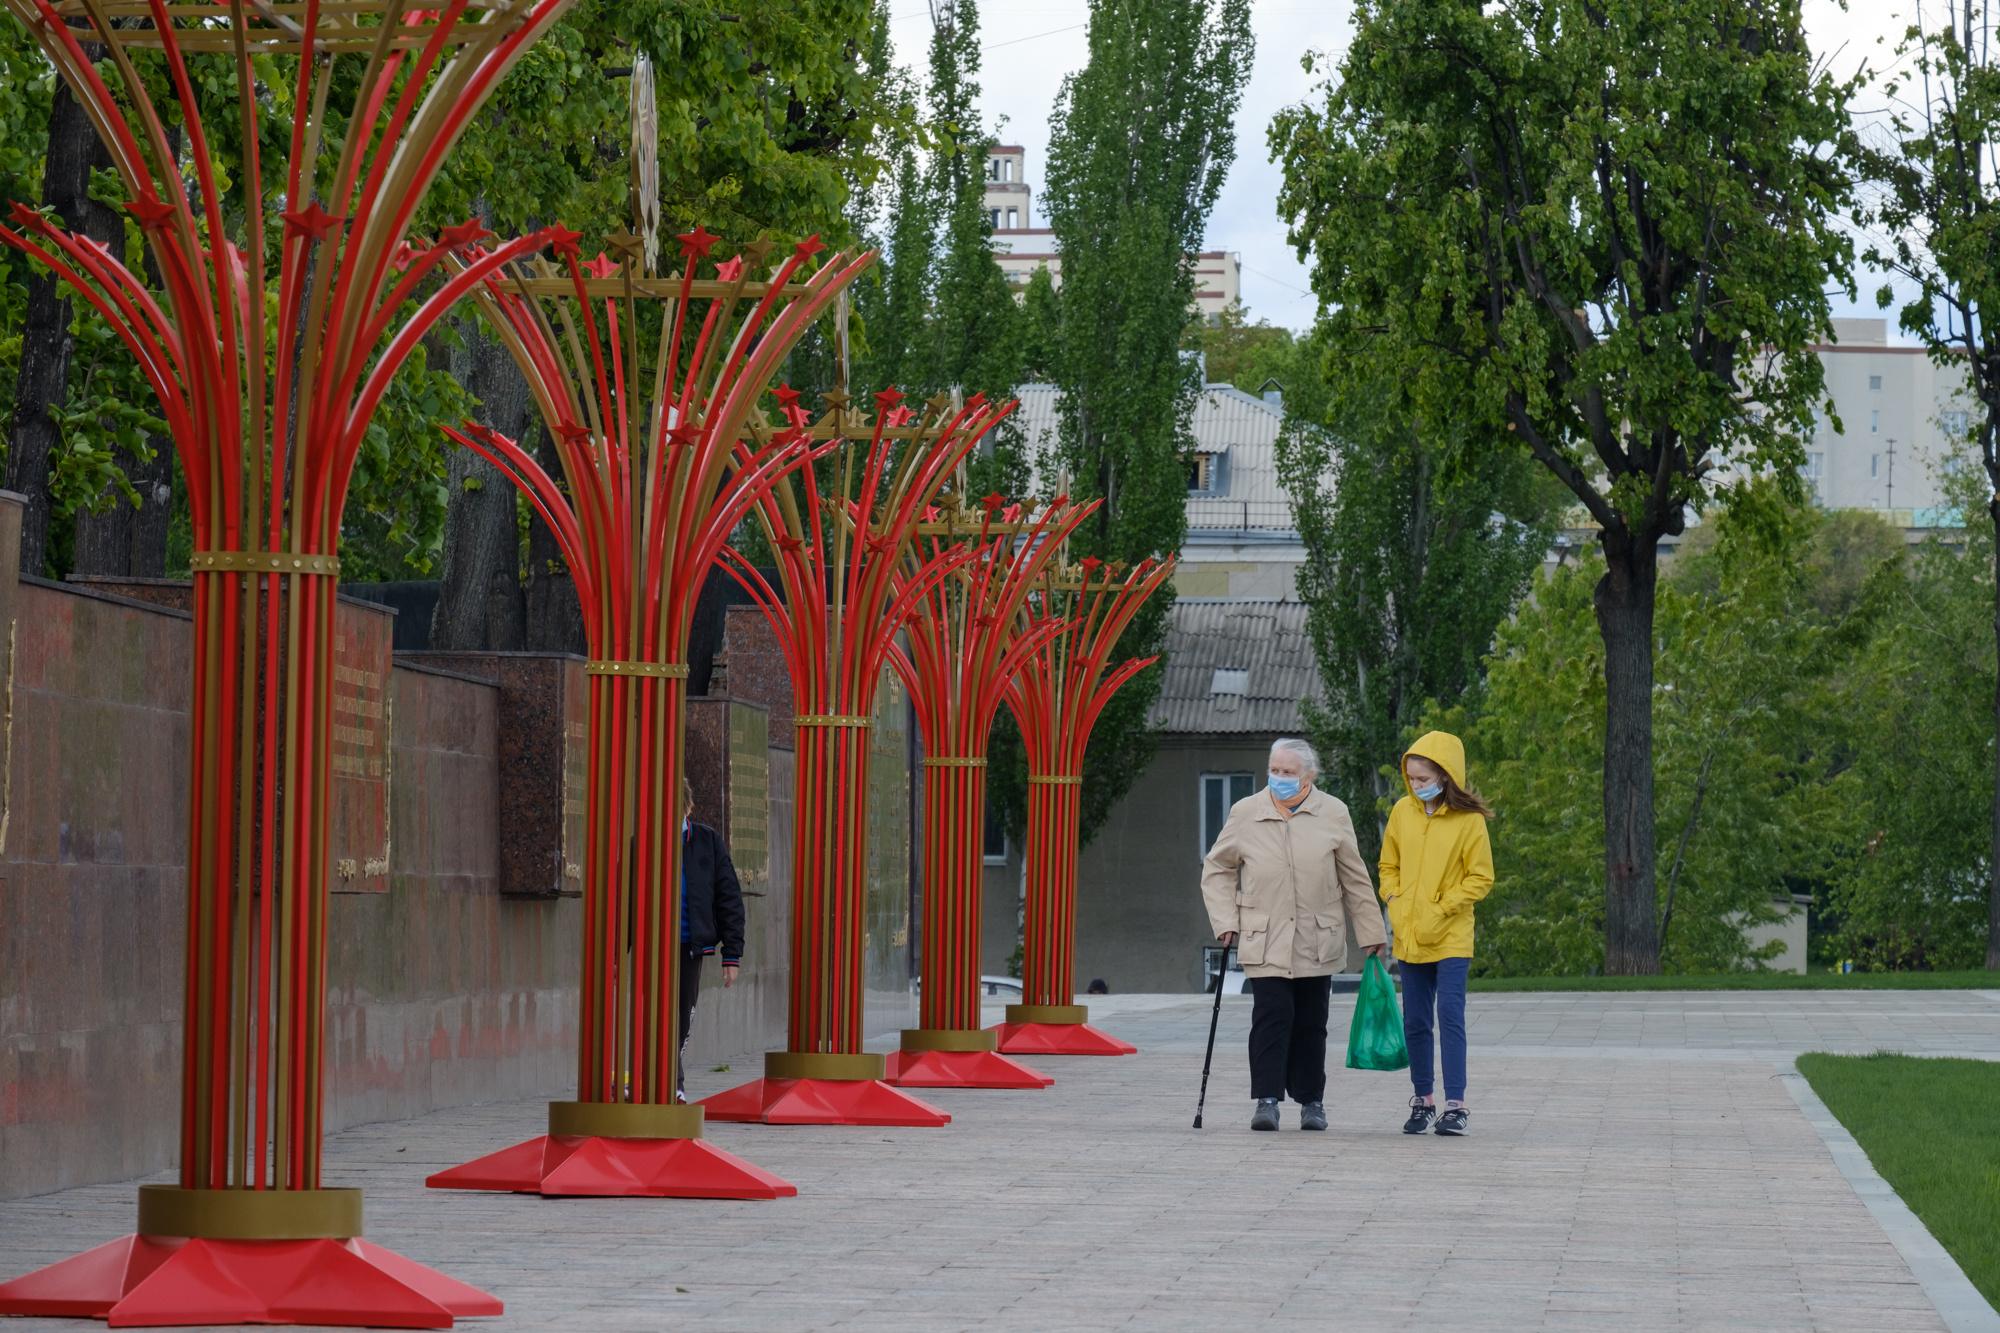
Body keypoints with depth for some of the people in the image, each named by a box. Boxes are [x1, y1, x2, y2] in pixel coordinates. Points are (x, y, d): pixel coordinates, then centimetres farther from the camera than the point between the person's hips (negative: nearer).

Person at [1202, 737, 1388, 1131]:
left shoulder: (1333, 814, 3)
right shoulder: (1245, 813, 2)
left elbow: (1355, 879, 9)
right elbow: (1217, 869, 11)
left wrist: (1371, 933, 10)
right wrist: (1225, 921, 0)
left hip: (1318, 943, 1)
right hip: (1264, 942, -1)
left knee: (1311, 1023, 7)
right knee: (1272, 1017, -13)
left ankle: (1311, 1101, 19)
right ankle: (1267, 1100, -11)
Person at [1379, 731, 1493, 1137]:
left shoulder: (1469, 820, -7)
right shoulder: (1402, 812, 6)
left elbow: (1480, 878, -4)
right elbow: (1389, 866, 17)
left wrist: (1441, 910, -12)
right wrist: (1395, 904, 1)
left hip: (1451, 936, -5)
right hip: (1408, 936, 5)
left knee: (1450, 1016, -12)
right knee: (1415, 1022, 9)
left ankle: (1455, 1105, -11)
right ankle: (1422, 1099, 19)